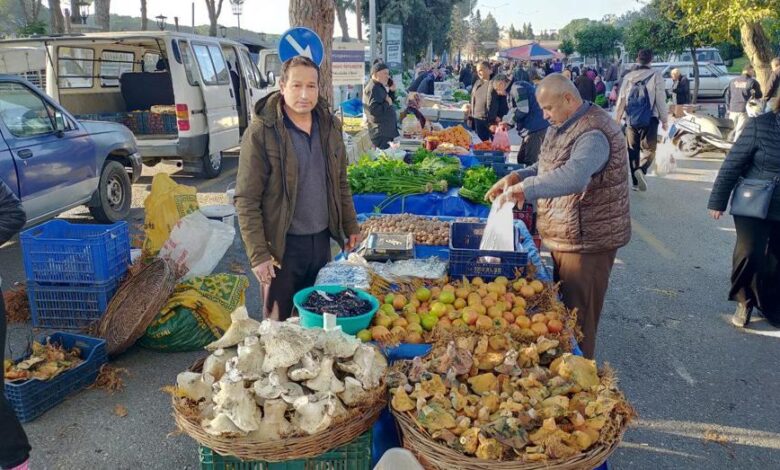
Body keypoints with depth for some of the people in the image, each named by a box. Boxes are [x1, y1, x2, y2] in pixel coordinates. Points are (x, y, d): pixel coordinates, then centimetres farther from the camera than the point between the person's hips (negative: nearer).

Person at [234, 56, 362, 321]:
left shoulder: (329, 126, 4)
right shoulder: (261, 133, -14)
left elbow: (341, 183, 14)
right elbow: (246, 201, -14)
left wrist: (351, 227, 13)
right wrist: (258, 254, -17)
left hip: (321, 239, 5)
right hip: (283, 244, -5)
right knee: (278, 322, 8)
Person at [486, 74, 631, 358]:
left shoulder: (594, 133, -23)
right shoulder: (562, 127, 11)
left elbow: (574, 176, -41)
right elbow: (548, 168, 21)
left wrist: (525, 189, -43)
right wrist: (517, 177, 2)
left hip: (587, 242, -10)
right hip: (565, 238, 10)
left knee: (578, 319, 1)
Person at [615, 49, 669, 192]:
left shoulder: (628, 77, 3)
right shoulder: (656, 76, -5)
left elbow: (621, 100, 4)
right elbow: (661, 100, -6)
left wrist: (617, 120, 12)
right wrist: (664, 119, 2)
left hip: (631, 119, 3)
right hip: (650, 119, -3)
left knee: (633, 150, 12)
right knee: (649, 149, 4)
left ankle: (635, 182, 14)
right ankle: (642, 170, -24)